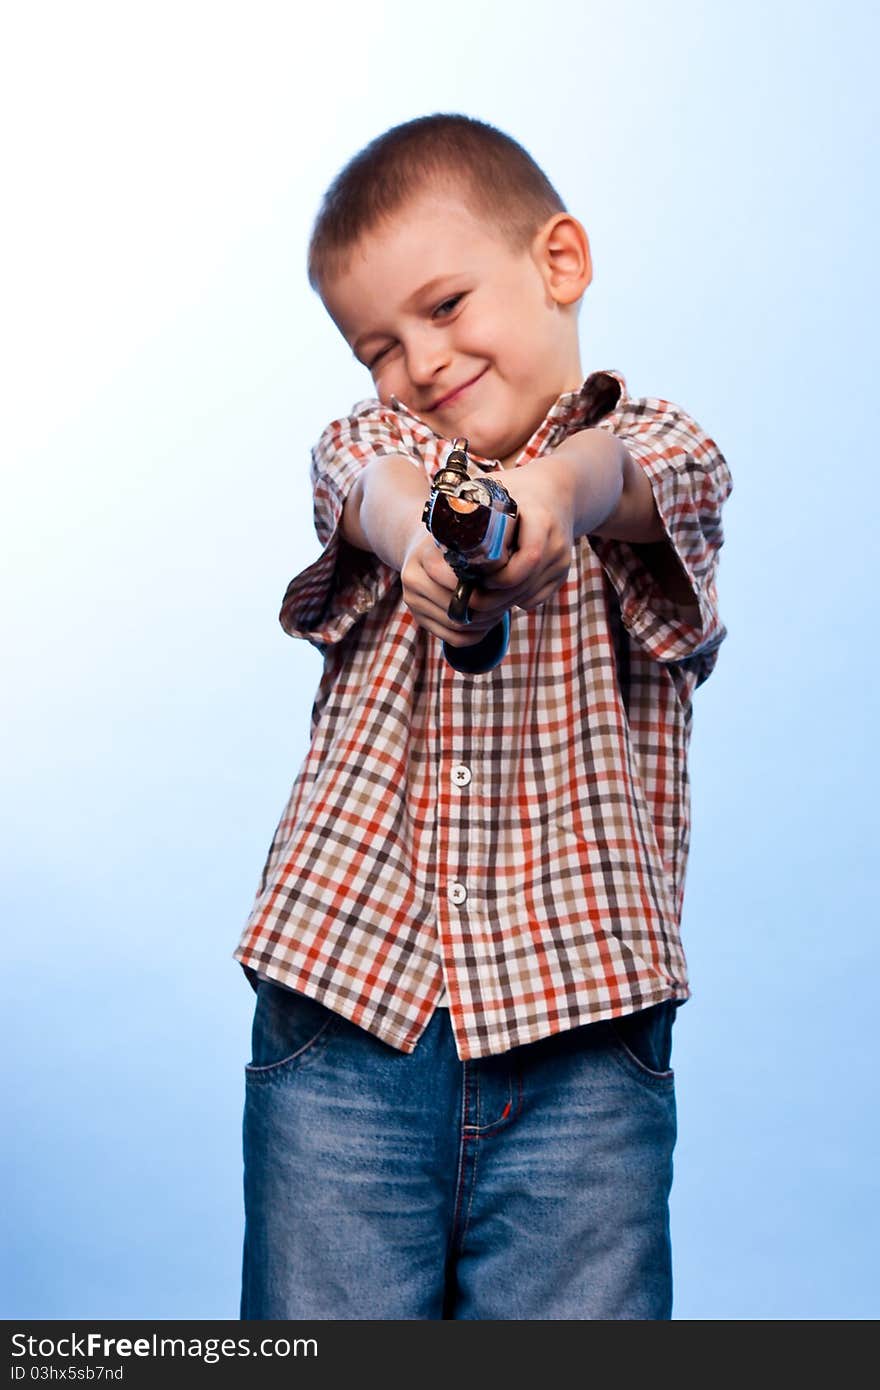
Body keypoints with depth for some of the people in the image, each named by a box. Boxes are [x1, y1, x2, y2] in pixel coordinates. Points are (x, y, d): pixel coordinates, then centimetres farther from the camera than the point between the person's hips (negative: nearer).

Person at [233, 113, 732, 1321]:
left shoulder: (654, 443, 9)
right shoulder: (375, 443, 15)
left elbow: (632, 469, -16)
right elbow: (364, 482, -10)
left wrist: (553, 490, -41)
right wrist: (418, 524, -35)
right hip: (344, 1005, 2)